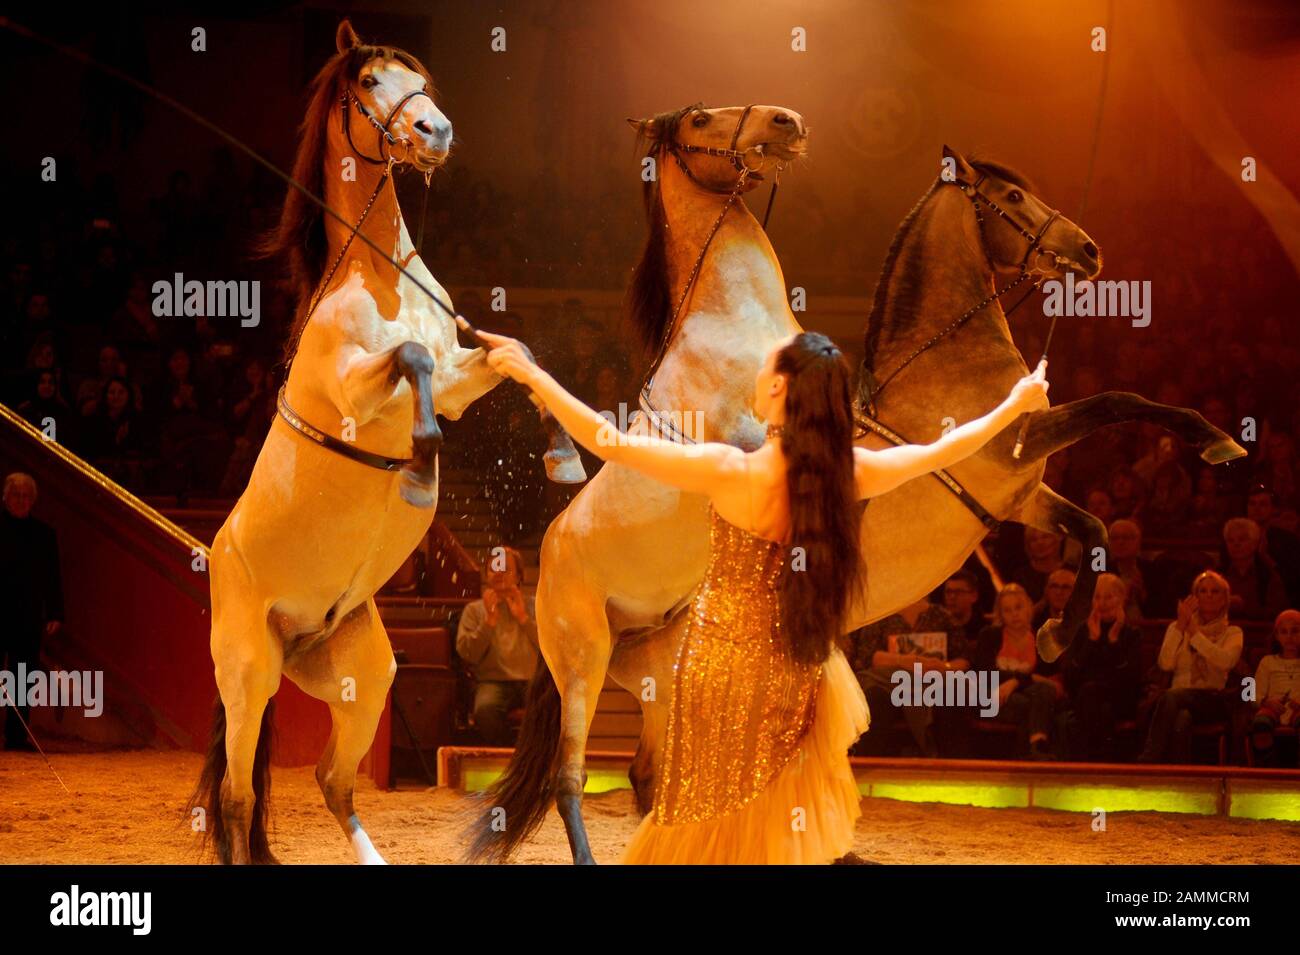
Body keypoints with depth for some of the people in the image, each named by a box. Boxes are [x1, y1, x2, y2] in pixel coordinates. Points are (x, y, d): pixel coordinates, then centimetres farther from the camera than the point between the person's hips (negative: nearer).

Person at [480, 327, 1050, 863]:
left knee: (715, 818, 9)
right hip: (794, 670, 4)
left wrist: (530, 373, -15)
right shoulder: (847, 473, -10)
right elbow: (940, 451, 6)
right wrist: (1016, 404, 20)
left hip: (725, 664, -4)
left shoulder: (731, 472, -23)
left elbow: (609, 442, -21)